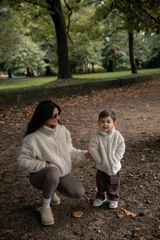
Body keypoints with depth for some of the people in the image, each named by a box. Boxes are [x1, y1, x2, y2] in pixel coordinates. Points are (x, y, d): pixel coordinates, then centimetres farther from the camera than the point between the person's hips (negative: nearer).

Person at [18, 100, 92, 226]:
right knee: (53, 171, -40)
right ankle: (45, 207, -13)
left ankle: (51, 189, 17)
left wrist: (85, 155, -11)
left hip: (62, 173, 6)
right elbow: (23, 160, -17)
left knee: (79, 193, -11)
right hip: (40, 175, -5)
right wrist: (45, 165, -24)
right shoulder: (33, 138, -22)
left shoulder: (62, 130, -5)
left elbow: (70, 151, 4)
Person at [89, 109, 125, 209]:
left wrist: (114, 160, -16)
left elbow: (121, 149, -9)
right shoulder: (96, 136, -15)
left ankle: (114, 198, 37)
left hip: (114, 166, -1)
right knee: (100, 183, 17)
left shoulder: (117, 136, -13)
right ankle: (101, 197, 41)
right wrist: (100, 160, -18)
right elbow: (93, 149, -14)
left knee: (113, 184, 14)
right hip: (101, 166, 1)